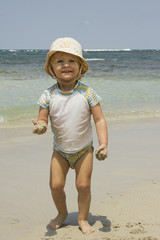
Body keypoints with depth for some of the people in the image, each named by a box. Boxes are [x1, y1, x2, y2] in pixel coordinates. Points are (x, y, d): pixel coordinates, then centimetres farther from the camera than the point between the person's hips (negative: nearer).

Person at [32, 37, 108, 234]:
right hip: (60, 150, 1)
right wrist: (40, 126, -32)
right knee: (55, 185, -1)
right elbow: (42, 120, -7)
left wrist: (103, 144, -22)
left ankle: (82, 218, 20)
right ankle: (62, 213, 29)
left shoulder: (87, 93, -14)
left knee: (83, 185, -4)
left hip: (84, 150, -1)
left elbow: (99, 120, -11)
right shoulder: (48, 96, -11)